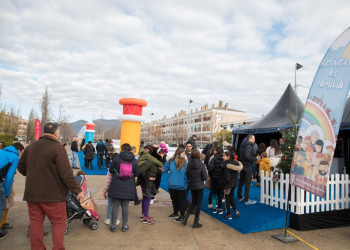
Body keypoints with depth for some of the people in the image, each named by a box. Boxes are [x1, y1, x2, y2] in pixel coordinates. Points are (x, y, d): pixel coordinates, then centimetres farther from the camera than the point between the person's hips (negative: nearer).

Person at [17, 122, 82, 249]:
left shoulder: (30, 147, 6)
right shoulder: (57, 148, -15)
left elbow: (21, 167, 17)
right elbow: (66, 173, -19)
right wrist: (77, 190, -11)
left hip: (32, 193, 6)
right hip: (52, 194, -6)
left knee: (35, 223, 14)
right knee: (59, 222, 8)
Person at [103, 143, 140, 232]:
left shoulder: (117, 158, -7)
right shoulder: (134, 161, -3)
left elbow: (111, 171, 0)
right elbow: (137, 174, 1)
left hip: (116, 186, -1)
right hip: (128, 187, 1)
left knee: (115, 206, 8)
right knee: (125, 206, 11)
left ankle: (113, 225, 17)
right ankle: (125, 226, 19)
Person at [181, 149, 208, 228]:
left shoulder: (189, 164, -8)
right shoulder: (202, 165, -17)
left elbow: (187, 176, -1)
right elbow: (205, 177, -13)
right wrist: (205, 170, 4)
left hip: (192, 186, 4)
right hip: (199, 186, -4)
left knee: (193, 202, 21)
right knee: (198, 203, 9)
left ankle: (185, 218, 12)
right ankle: (196, 223, 16)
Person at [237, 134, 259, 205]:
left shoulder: (242, 146, 11)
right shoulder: (249, 146, -17)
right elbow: (247, 156, -26)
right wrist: (255, 158, -16)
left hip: (242, 166, 9)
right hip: (248, 167, -9)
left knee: (241, 182, 17)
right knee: (248, 183, -2)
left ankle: (240, 197, 28)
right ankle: (246, 200, 2)